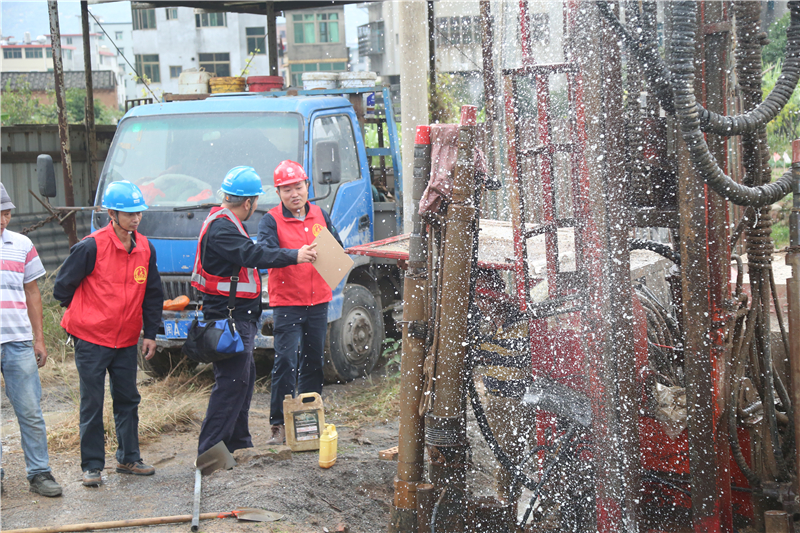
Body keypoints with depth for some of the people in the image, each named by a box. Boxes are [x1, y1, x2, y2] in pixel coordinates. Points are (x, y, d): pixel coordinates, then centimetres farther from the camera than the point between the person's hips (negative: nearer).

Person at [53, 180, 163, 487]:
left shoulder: (145, 249, 4)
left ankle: (128, 458, 23)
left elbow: (152, 294, 14)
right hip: (91, 339, -5)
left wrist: (150, 333, 10)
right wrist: (83, 316, 8)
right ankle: (92, 466, 7)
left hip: (126, 340, 5)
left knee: (128, 399, 11)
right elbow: (63, 285, -4)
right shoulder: (92, 247, -14)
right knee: (92, 404, 0)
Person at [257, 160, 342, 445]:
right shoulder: (271, 220, -6)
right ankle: (279, 424, -4)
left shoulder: (320, 215, 10)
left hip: (318, 303, 5)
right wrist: (296, 255, -39)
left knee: (314, 362, 11)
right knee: (286, 362, -9)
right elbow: (264, 253, -22)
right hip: (287, 304, -5)